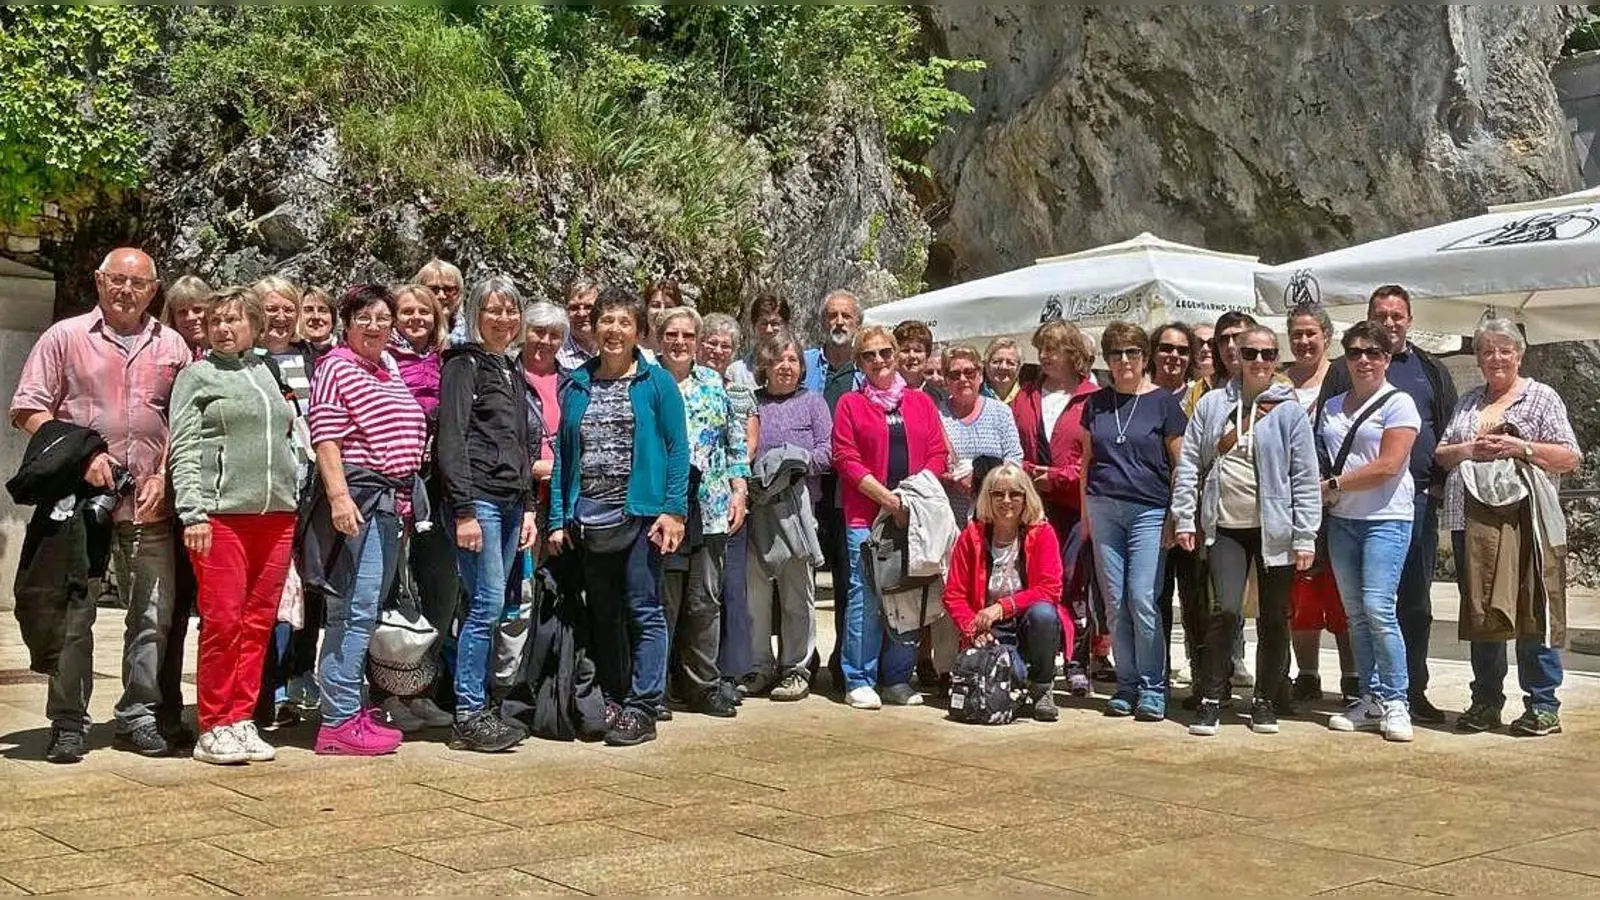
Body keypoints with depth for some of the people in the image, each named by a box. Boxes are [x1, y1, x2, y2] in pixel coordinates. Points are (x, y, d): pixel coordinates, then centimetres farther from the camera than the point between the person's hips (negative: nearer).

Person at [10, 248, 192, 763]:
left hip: (151, 505, 3)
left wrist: (164, 477, -1)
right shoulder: (65, 337, 5)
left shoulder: (171, 346, 13)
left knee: (154, 615, 5)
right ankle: (68, 723, 12)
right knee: (72, 616, 3)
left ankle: (138, 716, 16)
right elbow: (29, 410, 1)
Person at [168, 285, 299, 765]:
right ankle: (213, 728, 3)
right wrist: (192, 512, -13)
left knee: (259, 621, 5)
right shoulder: (196, 375, 6)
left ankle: (241, 721, 13)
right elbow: (183, 449, -2)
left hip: (276, 514, 5)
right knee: (223, 621, -6)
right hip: (222, 513, -5)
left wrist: (297, 498, 14)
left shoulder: (268, 372, 19)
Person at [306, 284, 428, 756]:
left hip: (392, 501, 9)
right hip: (356, 496, -9)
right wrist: (339, 496, -22)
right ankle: (339, 722, -7)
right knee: (356, 610, -10)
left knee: (367, 610, 12)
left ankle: (349, 708, 19)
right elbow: (326, 438, -13)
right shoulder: (336, 367, -5)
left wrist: (404, 499, 22)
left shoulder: (391, 371, 19)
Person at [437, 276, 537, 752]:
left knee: (489, 608, 8)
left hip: (510, 502, 8)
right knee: (487, 604, -11)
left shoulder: (512, 373, 20)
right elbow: (451, 441, -12)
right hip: (477, 499, -8)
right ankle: (468, 716, -5)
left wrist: (529, 507, 17)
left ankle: (477, 709, 13)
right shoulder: (464, 364, -4)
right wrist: (464, 511, -17)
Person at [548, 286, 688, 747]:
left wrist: (674, 509, -12)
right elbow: (563, 454, 11)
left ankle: (642, 708, 1)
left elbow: (677, 448, -2)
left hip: (640, 513, -4)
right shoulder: (576, 386, 11)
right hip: (589, 519, 4)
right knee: (603, 616, 12)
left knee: (644, 612, -3)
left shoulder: (656, 382, 1)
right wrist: (558, 518, 5)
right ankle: (611, 700, 23)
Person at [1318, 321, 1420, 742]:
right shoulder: (1332, 406, 16)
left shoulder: (1398, 403, -3)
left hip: (1385, 518, -6)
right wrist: (1323, 490, -1)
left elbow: (1388, 466, -12)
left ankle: (1395, 702, -4)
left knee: (1378, 609, -14)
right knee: (1355, 613, 7)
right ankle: (1371, 699, 14)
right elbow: (1319, 458, 19)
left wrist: (1334, 485, -9)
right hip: (1341, 519, 6)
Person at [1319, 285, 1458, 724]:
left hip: (1418, 499, 2)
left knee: (1415, 602, 6)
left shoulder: (1431, 371, 14)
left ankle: (1413, 690, 13)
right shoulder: (1345, 369, 7)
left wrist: (1440, 483, 2)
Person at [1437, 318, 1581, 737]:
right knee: (1480, 610, 8)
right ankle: (1486, 702, 16)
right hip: (1471, 519, 5)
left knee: (1532, 610, -6)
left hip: (1524, 519, -4)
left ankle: (1542, 705, 2)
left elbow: (1570, 457, -1)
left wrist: (1521, 448, -13)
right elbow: (1441, 455, 16)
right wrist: (1469, 449, -4)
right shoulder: (1467, 401, 18)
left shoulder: (1542, 397, 5)